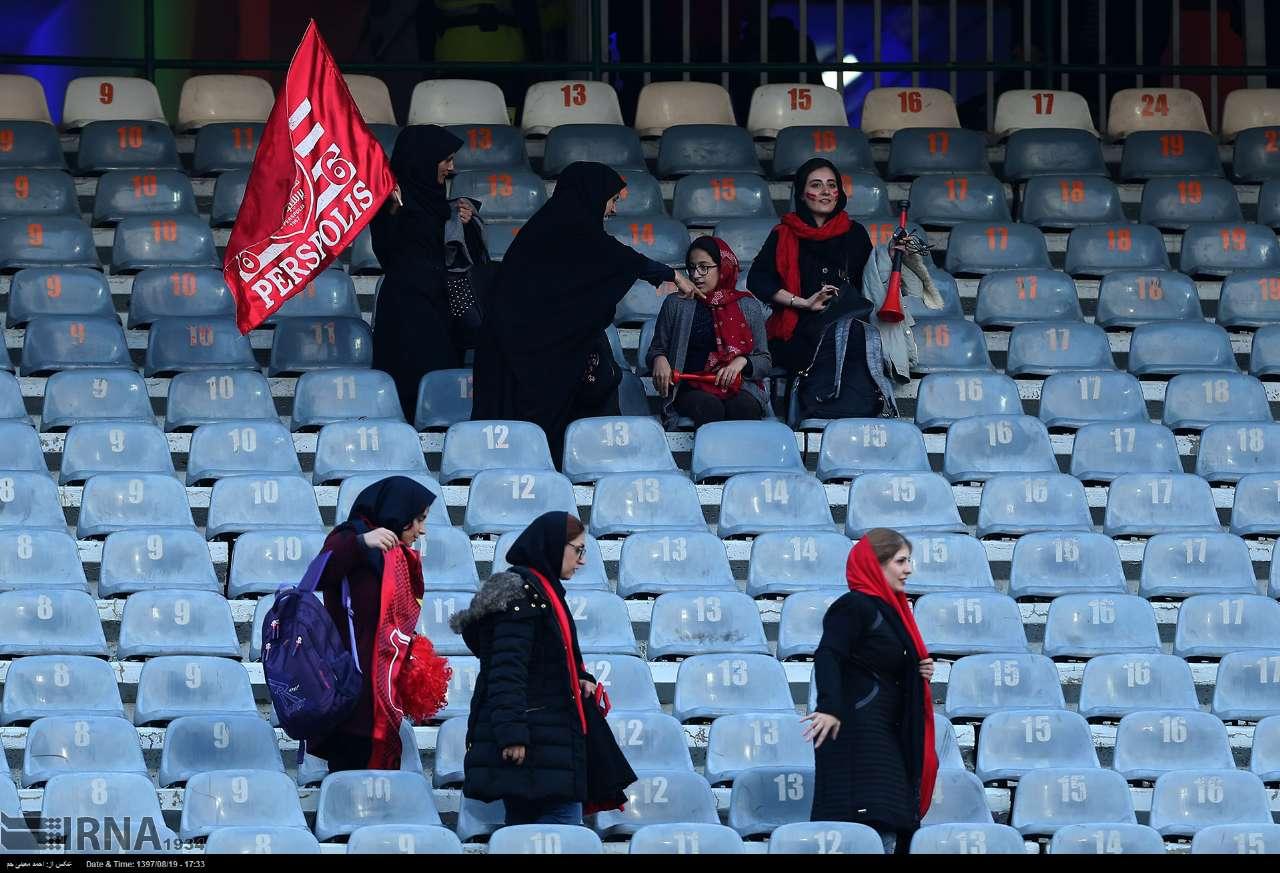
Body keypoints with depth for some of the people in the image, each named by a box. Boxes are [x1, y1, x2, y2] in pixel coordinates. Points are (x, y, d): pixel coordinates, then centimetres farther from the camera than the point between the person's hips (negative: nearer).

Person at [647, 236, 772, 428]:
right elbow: (655, 350, 19)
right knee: (709, 407, -35)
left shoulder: (748, 306, 13)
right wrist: (659, 359, -5)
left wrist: (742, 362, -8)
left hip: (739, 387, 0)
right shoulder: (676, 304, 14)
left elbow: (765, 362, 13)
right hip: (691, 389, 0)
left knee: (744, 408, -35)